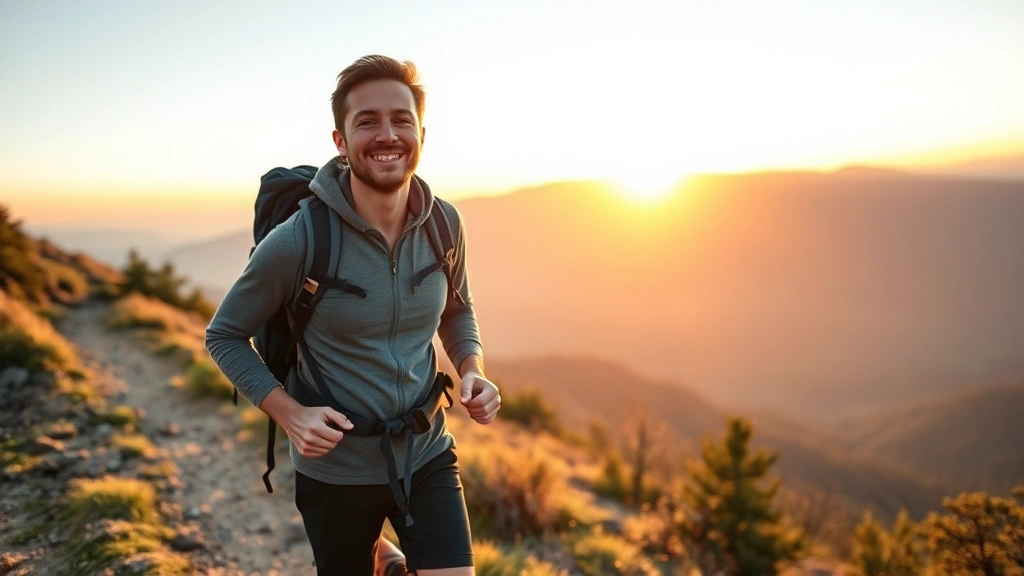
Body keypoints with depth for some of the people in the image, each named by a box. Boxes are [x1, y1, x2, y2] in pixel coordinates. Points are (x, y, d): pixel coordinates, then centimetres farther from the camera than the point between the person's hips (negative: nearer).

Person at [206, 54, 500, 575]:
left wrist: (472, 371, -8)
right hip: (335, 469, -2)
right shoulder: (297, 241, -20)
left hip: (428, 457, 3)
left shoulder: (444, 223, -8)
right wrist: (289, 413, -18)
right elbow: (224, 336, -7)